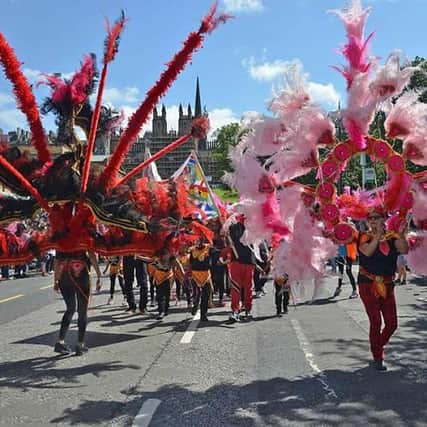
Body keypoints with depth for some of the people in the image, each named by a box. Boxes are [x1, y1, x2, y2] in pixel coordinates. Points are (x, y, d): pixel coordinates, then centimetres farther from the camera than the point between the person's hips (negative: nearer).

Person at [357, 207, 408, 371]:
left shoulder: (391, 237, 3)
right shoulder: (364, 237, -4)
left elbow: (404, 250, -15)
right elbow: (368, 252, -23)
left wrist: (401, 233, -27)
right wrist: (378, 234, -25)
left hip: (387, 286, 3)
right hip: (368, 285, -3)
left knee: (392, 323, 6)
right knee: (375, 322, -2)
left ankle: (378, 347, 33)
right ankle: (377, 358, 14)